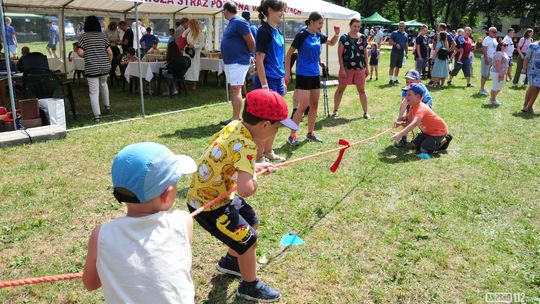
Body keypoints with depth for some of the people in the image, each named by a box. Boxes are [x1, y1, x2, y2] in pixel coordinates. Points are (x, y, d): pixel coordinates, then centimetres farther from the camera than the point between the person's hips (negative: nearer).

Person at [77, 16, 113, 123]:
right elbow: (110, 52, -1)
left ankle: (97, 115, -7)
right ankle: (107, 105, 38)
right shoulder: (103, 35, 3)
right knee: (103, 83, 31)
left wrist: (87, 56, 9)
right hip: (105, 67, 3)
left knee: (94, 92, -1)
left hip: (91, 68, -3)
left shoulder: (83, 36, -3)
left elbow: (80, 52, -11)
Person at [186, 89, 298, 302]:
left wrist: (254, 168, 6)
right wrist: (254, 179, -20)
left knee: (251, 222, 25)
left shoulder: (235, 125, -7)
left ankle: (230, 261, 48)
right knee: (249, 239, 3)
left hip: (213, 193, 9)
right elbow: (245, 190, -42)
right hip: (209, 205, -9)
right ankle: (250, 286, 28)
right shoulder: (246, 145, -32)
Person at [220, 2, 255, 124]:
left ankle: (236, 119, -8)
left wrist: (249, 54, -1)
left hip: (238, 62, -10)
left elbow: (251, 42, -16)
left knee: (236, 89, -10)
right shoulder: (232, 22, 15)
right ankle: (236, 117, 18)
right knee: (233, 89, 12)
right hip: (230, 61, 10)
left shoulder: (239, 22, -15)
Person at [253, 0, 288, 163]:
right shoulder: (264, 31, -12)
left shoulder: (278, 32, 14)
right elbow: (259, 60, -17)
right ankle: (259, 157, 9)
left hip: (278, 81, 9)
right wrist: (264, 86, -20)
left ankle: (268, 152, 26)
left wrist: (283, 82, 19)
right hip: (267, 81, -9)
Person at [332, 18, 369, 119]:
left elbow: (365, 54, 11)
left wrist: (367, 68, 7)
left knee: (362, 90, 6)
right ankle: (335, 110, 17)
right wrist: (342, 68, -12)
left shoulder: (363, 38, 6)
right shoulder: (344, 38, -4)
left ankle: (366, 112, 13)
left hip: (360, 68, 2)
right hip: (346, 68, -2)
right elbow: (340, 54, -6)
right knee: (340, 89, 6)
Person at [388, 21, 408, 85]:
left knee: (398, 67, 8)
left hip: (401, 53, 5)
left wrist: (407, 53, 15)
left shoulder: (406, 35, 13)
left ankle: (395, 79, 15)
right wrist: (396, 44, -22)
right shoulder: (394, 33, -2)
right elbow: (390, 42, -6)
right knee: (392, 66, -5)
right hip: (394, 52, -5)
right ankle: (391, 80, -3)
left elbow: (406, 45, 18)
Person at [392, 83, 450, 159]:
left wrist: (400, 134, -61)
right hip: (427, 130, 9)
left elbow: (414, 123, -50)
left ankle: (444, 140, 5)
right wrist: (401, 123, -25)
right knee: (414, 145, 8)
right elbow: (409, 123, -2)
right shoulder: (412, 107, -4)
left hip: (439, 130, -9)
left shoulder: (421, 108, -34)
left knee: (424, 150, -17)